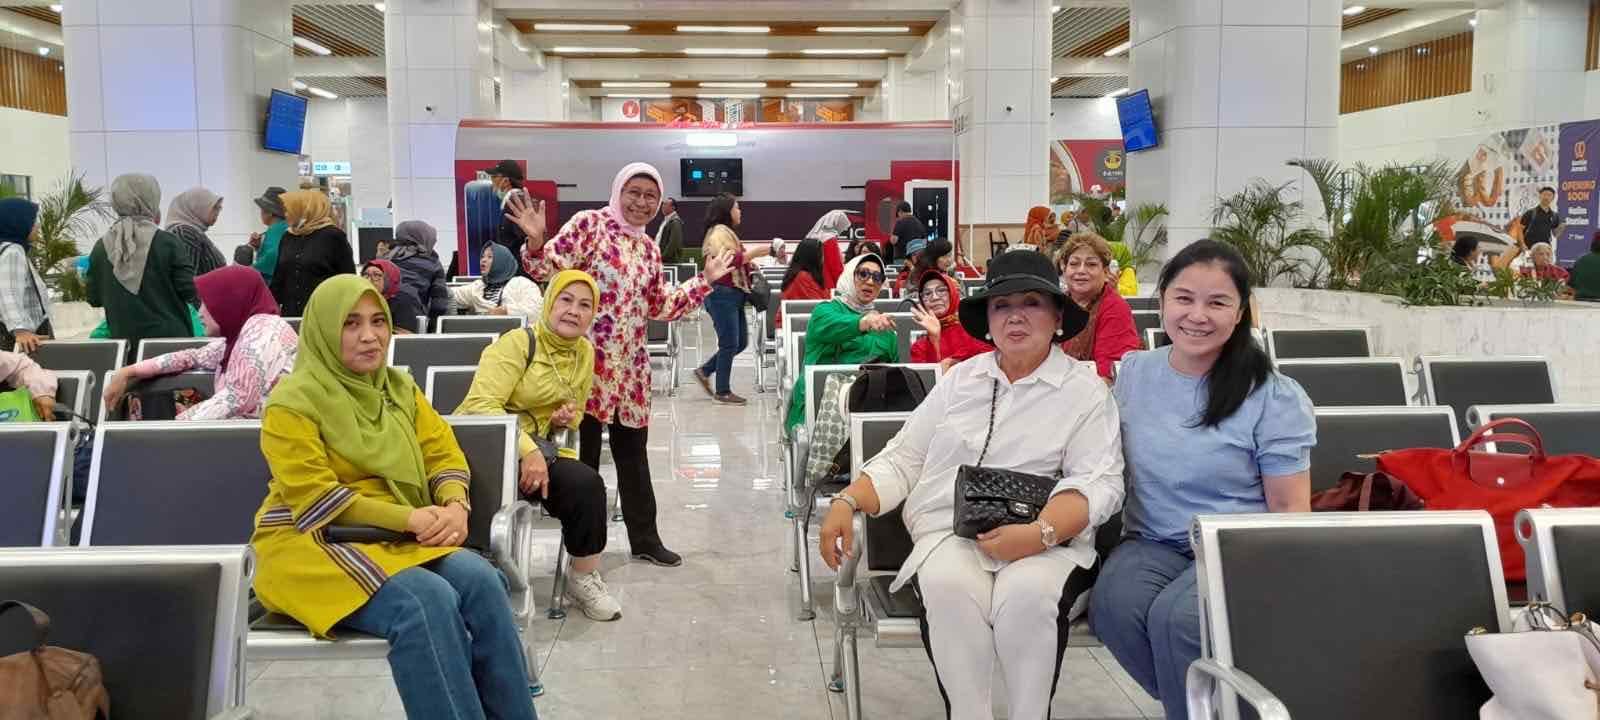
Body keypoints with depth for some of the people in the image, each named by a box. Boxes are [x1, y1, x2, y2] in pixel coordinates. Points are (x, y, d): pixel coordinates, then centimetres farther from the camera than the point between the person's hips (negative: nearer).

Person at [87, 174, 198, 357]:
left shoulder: (101, 248, 2)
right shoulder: (168, 243, -9)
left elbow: (94, 299, 9)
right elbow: (188, 292, -8)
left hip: (124, 342, 3)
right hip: (170, 338, -3)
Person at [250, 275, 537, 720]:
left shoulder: (400, 388, 13)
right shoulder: (293, 402, -7)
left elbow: (444, 454, 11)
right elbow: (316, 498, -14)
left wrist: (455, 506, -12)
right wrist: (409, 518, -21)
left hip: (398, 540, 6)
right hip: (311, 547, -5)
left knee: (481, 580, -24)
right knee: (428, 601, -33)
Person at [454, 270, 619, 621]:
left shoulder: (584, 352, 9)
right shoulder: (517, 344, -11)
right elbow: (482, 404, -22)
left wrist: (568, 418, -1)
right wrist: (527, 451, -32)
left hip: (537, 446, 6)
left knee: (586, 484, -23)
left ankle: (584, 577, -4)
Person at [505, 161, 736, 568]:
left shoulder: (649, 248, 15)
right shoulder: (590, 224, -5)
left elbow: (659, 307, 20)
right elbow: (547, 268, -13)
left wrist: (705, 281, 18)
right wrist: (536, 243, -32)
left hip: (629, 363, 7)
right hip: (587, 357, -7)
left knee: (633, 451, 14)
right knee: (583, 450, 0)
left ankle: (644, 538, 25)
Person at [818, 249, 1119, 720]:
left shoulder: (1086, 392, 5)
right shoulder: (960, 380, 17)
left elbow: (1097, 484, -6)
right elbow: (903, 460, 15)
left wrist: (1039, 533, -24)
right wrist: (847, 502, -3)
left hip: (1046, 540, -2)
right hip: (949, 531, 2)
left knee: (1026, 596, -34)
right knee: (949, 588, -31)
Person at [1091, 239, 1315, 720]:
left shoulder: (1274, 397, -6)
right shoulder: (1133, 372, 6)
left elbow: (1290, 509, -4)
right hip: (1151, 543, 4)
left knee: (1176, 617, -33)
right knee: (1112, 606, -29)